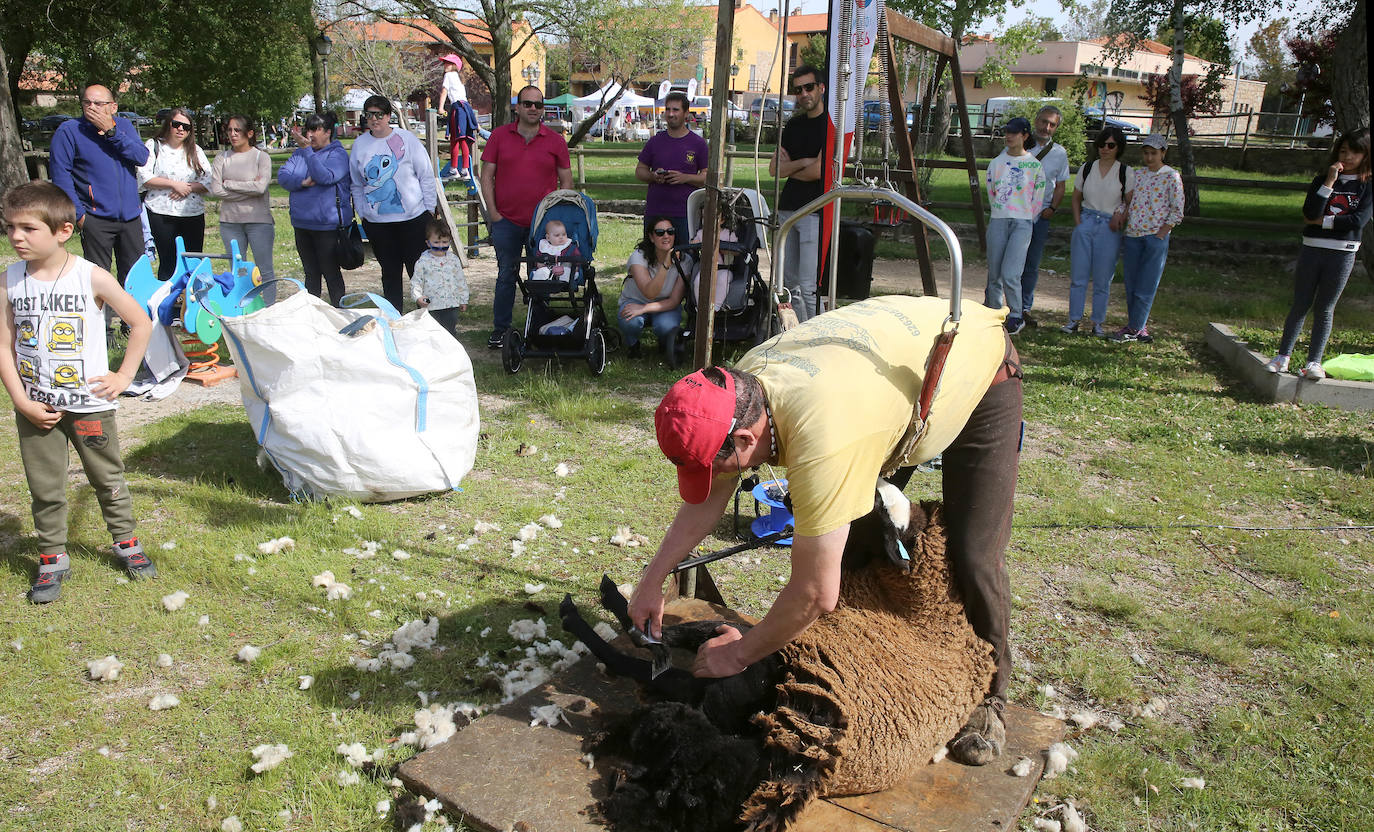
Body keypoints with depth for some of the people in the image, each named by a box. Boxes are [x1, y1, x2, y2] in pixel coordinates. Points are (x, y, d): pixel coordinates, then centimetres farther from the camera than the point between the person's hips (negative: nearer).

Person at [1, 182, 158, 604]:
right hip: (36, 409, 2)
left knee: (108, 478, 13)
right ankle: (52, 558, 26)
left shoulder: (91, 277, -12)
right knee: (45, 488, 11)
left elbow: (141, 323, -3)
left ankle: (126, 542, 31)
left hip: (90, 404, -2)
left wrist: (124, 376, -6)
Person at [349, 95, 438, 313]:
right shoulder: (359, 144, 8)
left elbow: (427, 176, 1)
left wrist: (430, 210, 0)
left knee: (418, 270, 0)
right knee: (389, 272, 10)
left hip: (413, 217, -3)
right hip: (376, 222, 3)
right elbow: (357, 185, 16)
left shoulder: (407, 139, -2)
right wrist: (362, 213, 10)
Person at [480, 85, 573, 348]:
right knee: (506, 275, 6)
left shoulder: (555, 141, 5)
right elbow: (487, 175, 6)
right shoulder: (499, 135, 5)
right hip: (506, 221, 0)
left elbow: (566, 181, 7)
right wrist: (493, 213, -2)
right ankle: (500, 329, 17)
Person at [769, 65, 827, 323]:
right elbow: (774, 168, 10)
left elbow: (818, 170, -15)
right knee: (787, 283, 10)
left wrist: (790, 169, 4)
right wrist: (803, 162, -6)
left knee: (809, 287, -11)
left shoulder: (830, 123, -6)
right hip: (787, 209, 8)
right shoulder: (794, 124, 16)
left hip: (815, 212, -8)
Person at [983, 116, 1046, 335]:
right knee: (994, 273, 3)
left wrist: (1025, 218, 12)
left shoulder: (1035, 165, 2)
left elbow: (1038, 199, 8)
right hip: (998, 221, 3)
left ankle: (1016, 317, 0)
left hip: (1023, 223, -3)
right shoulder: (996, 163, 10)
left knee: (1010, 274, -13)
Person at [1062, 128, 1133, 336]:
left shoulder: (1126, 173, 0)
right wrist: (1078, 222, 4)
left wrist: (1120, 217, -14)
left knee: (1102, 279, 2)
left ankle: (1098, 323, 11)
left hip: (1109, 227, -2)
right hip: (1085, 223, 2)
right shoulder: (1086, 169, 7)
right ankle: (1073, 320, 10)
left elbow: (1131, 203, 2)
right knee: (1078, 276, 2)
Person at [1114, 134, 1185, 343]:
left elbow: (1177, 211, -4)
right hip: (1132, 236, 5)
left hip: (1156, 237, -5)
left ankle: (1134, 328, 2)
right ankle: (1138, 328, 15)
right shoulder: (1136, 175, 11)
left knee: (1146, 286, -4)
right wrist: (1123, 225, 3)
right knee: (1131, 285, 6)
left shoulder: (1172, 177, -2)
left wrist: (1161, 234, -10)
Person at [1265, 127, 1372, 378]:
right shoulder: (1321, 180, 7)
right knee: (1300, 305, 4)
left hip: (1342, 254, -1)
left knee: (1325, 309, 3)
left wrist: (1321, 221, -8)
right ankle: (1282, 357, 8)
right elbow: (1310, 213, -10)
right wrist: (1329, 182, -13)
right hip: (1312, 249, 2)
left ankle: (1314, 362, 8)